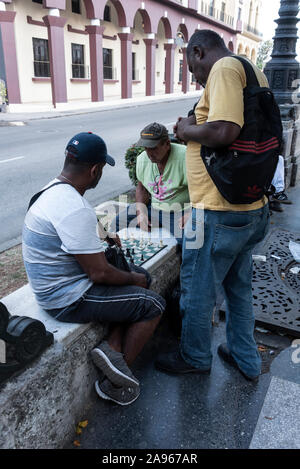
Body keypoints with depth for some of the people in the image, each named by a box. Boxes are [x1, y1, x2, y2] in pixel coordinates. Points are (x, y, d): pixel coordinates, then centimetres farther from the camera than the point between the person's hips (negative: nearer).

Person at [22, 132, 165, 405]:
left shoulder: (54, 189, 4)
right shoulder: (75, 210, -29)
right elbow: (99, 273, -25)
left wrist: (100, 236, 24)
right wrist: (134, 279, -8)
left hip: (53, 288, 10)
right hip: (69, 301, -10)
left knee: (136, 292, 16)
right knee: (152, 305, -2)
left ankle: (111, 347, 3)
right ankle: (116, 385, 8)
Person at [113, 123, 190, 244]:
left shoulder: (185, 156, -19)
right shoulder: (142, 159, 1)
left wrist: (190, 214, -26)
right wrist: (141, 212, -2)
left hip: (180, 211, -5)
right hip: (152, 207, 6)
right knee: (117, 224, -2)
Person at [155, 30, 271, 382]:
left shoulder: (224, 67, -13)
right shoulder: (252, 71, 16)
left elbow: (224, 131, -28)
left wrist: (188, 130, -9)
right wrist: (196, 129, 13)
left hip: (219, 212, -9)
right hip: (252, 208, 10)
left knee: (198, 289, 10)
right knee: (239, 287, 22)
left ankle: (194, 357, 32)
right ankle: (246, 360, 39)